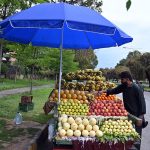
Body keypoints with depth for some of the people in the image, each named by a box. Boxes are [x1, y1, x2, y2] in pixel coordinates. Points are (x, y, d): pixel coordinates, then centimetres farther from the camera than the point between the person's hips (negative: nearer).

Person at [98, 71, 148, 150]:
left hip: (136, 114, -7)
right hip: (128, 113, 7)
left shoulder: (137, 89, -20)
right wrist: (104, 91, -2)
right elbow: (114, 90, 12)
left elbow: (142, 102, -17)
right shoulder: (123, 86, 0)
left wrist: (141, 115, -17)